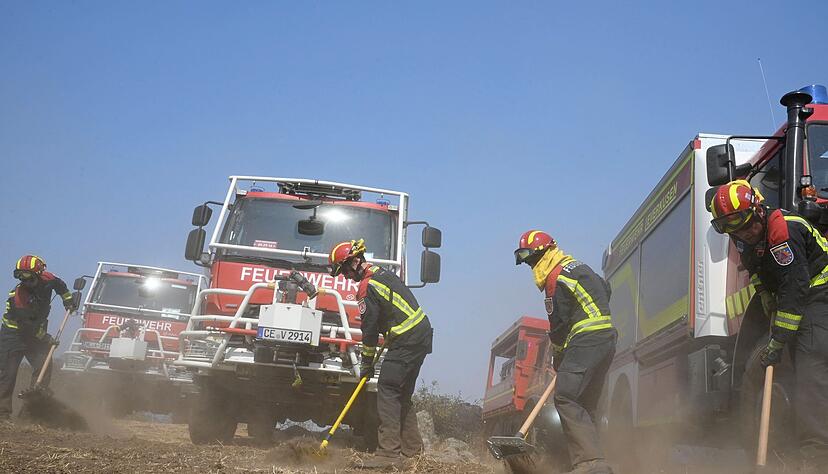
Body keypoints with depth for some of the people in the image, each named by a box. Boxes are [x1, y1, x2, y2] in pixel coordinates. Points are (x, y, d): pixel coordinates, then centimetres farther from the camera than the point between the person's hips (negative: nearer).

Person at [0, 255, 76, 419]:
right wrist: (45, 338, -23)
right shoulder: (18, 296, -26)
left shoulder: (46, 279, -10)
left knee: (43, 366, -11)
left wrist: (68, 299, 10)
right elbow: (28, 325, -24)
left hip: (36, 332, 5)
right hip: (14, 335, -5)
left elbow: (59, 284, 16)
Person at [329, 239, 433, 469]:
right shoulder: (382, 273, 15)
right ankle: (412, 447, 23)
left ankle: (388, 454, -14)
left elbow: (370, 327, -11)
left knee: (387, 390, -11)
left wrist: (367, 362, -2)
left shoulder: (367, 287, -14)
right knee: (402, 393, 16)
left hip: (407, 342, -10)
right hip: (422, 334, 10)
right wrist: (388, 341, 23)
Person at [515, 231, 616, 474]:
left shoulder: (558, 277, -10)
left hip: (586, 342, -11)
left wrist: (558, 356, 4)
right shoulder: (579, 267, 21)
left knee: (566, 398, -20)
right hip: (606, 339, 11)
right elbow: (605, 291, 35)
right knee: (585, 406, 11)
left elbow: (559, 323, -8)